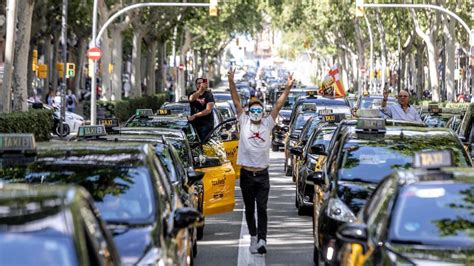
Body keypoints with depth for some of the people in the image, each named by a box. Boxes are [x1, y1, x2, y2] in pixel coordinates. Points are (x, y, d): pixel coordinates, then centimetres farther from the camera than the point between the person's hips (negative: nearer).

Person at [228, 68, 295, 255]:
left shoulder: (268, 124, 6)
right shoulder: (244, 122, 4)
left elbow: (279, 105, 0)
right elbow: (236, 103, -2)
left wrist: (288, 88, -9)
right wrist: (231, 83, -12)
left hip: (262, 174, 0)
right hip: (246, 174, 1)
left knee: (262, 209, -4)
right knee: (249, 209, 12)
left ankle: (262, 240, -8)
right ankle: (253, 236, 26)